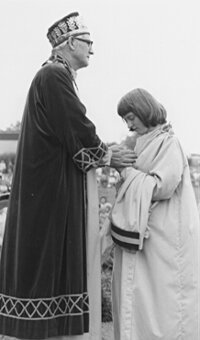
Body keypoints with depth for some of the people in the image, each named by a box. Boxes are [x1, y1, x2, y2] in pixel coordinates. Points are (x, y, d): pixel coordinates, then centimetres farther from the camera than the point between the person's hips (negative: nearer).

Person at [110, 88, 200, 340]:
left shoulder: (168, 143, -8)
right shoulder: (142, 142, 14)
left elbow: (161, 186, -18)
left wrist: (127, 172, -9)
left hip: (164, 238, -7)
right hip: (141, 234, 8)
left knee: (163, 297, -2)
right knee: (137, 296, 9)